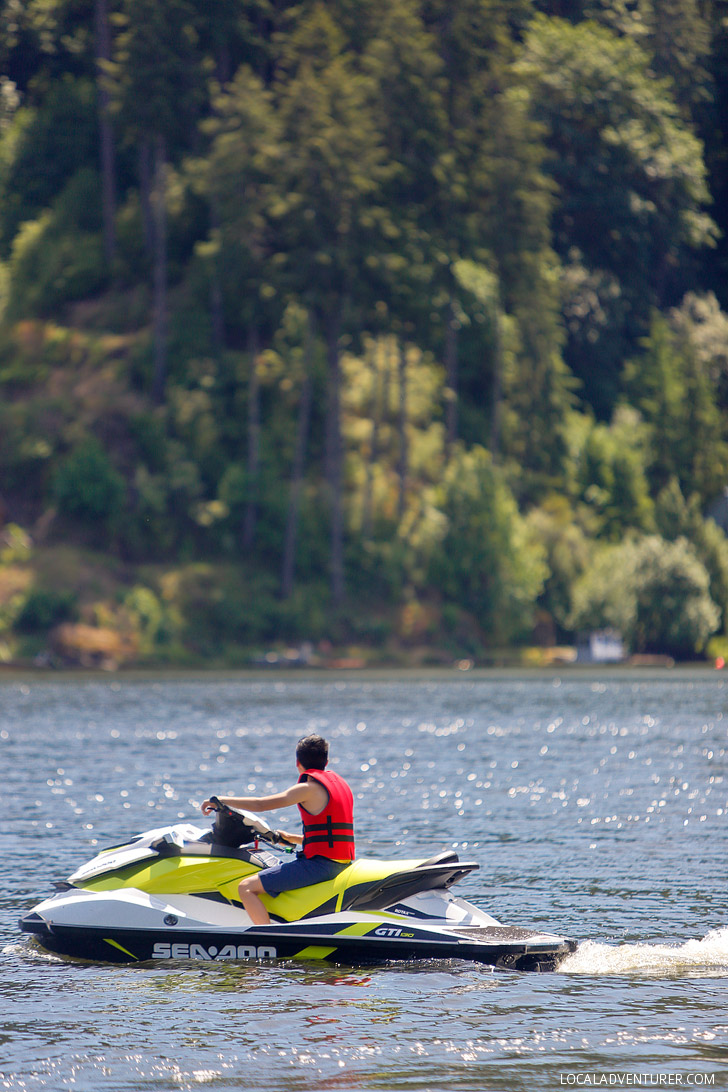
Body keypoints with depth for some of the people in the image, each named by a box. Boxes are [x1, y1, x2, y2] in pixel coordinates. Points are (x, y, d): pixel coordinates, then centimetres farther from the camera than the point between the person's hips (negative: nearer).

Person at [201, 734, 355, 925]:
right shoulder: (339, 782, 16)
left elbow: (260, 804, -13)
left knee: (246, 888, -11)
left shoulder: (309, 788, -11)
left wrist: (222, 800, -2)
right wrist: (292, 838, 31)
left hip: (319, 863, -10)